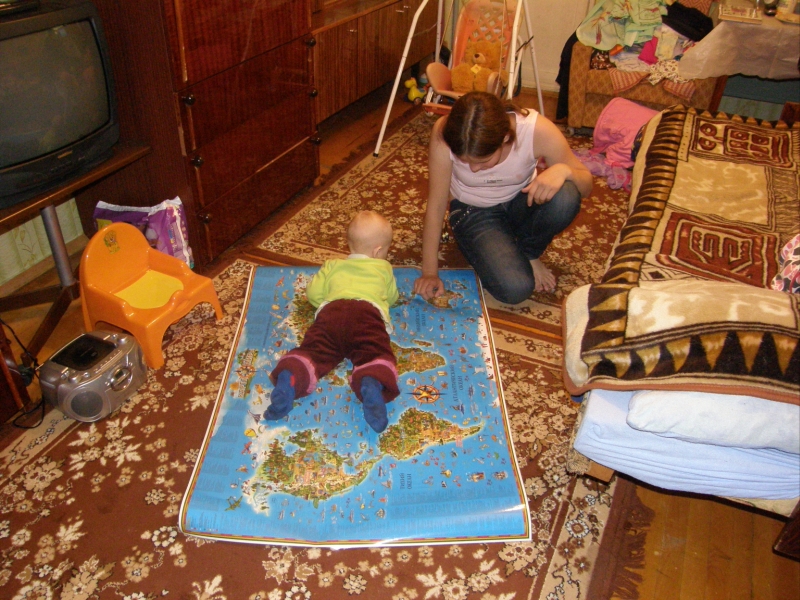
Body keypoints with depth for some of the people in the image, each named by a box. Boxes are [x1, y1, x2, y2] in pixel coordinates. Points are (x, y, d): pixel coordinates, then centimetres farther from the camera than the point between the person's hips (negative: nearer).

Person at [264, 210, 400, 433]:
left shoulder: (332, 266, 36)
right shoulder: (384, 268, 34)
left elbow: (313, 293, 28)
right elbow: (392, 297, 44)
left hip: (331, 310, 2)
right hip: (368, 313, -2)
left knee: (313, 350, -11)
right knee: (376, 354, -18)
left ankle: (290, 376, -44)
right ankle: (372, 383, -53)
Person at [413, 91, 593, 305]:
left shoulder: (538, 130, -28)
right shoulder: (445, 135, -29)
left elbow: (586, 185, -15)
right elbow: (436, 205, -20)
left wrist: (563, 170, -38)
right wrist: (429, 273, -18)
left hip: (520, 203, 2)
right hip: (473, 212, -2)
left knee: (565, 198, -33)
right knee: (514, 289, -26)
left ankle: (529, 255, -3)